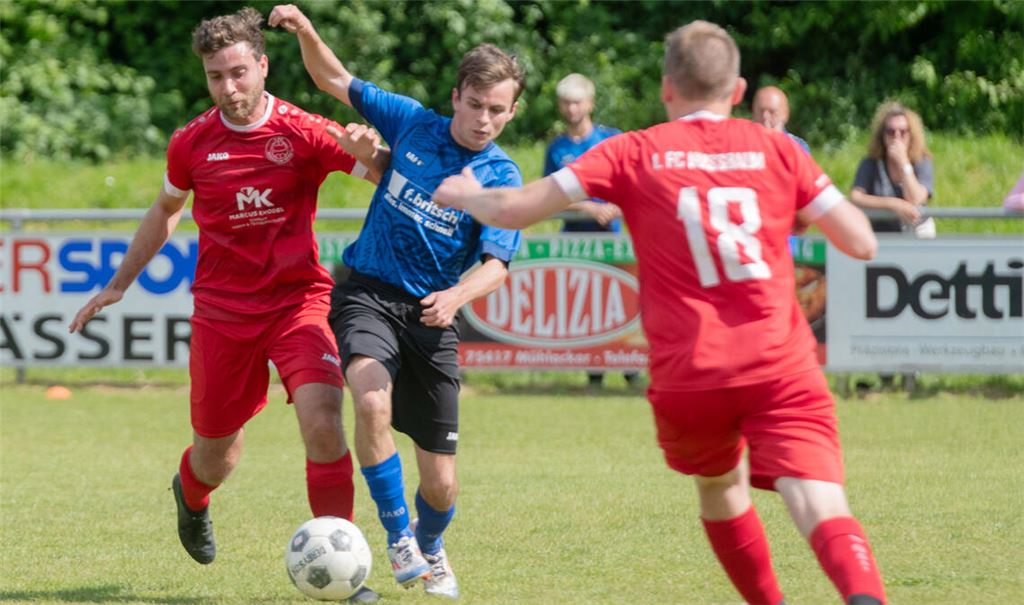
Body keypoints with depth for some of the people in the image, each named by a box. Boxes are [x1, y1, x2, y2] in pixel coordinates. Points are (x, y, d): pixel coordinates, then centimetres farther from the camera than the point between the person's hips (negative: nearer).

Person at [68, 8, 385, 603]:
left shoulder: (304, 133, -9)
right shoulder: (192, 144, 1)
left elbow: (393, 175, -14)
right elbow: (166, 211, 20)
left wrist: (368, 151, -37)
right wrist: (119, 283, 21)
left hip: (297, 302, -2)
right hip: (222, 311, 2)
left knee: (323, 425, -23)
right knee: (216, 456, 11)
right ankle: (192, 494, 50)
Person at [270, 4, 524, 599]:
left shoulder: (502, 177, -4)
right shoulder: (414, 123, 1)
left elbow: (496, 263, -15)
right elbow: (337, 81, 11)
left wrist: (455, 296, -35)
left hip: (431, 313, 0)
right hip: (368, 293, 0)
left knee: (440, 481, 2)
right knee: (373, 401, -33)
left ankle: (430, 549, 37)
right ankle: (398, 536, -15)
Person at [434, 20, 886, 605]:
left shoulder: (633, 154, 6)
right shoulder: (776, 150, 9)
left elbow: (513, 210, 4)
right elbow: (862, 242, 9)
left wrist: (464, 196, 26)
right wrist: (819, 198, 29)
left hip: (688, 379, 1)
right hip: (782, 366, -1)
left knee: (720, 488, 30)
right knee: (822, 508, -15)